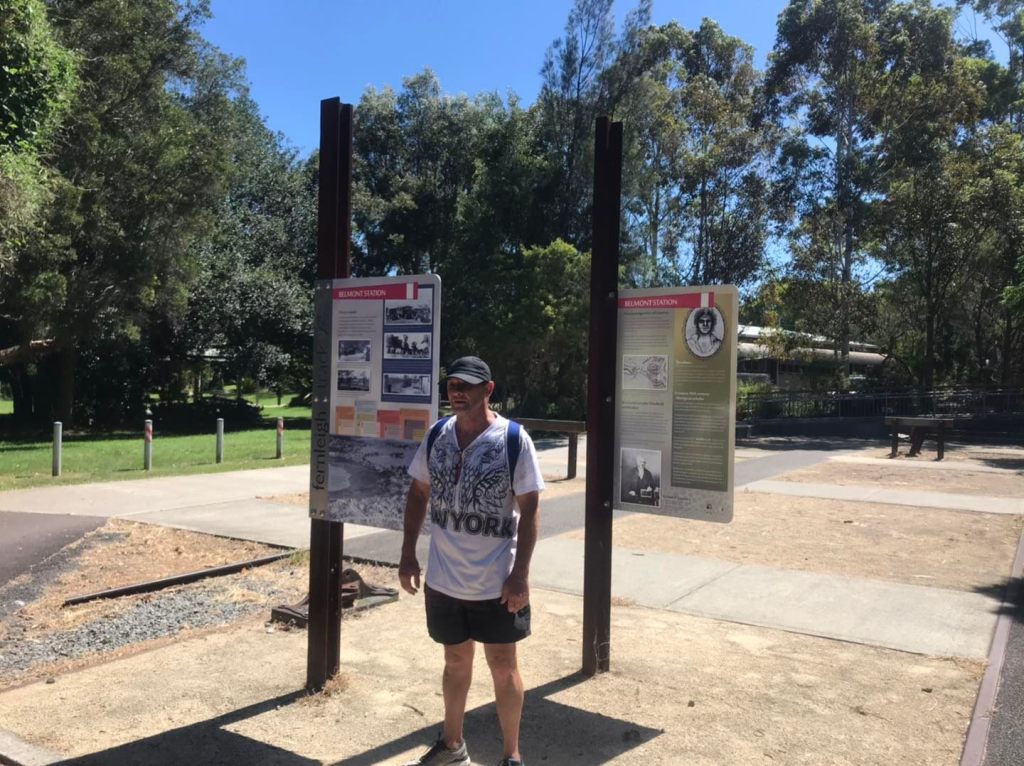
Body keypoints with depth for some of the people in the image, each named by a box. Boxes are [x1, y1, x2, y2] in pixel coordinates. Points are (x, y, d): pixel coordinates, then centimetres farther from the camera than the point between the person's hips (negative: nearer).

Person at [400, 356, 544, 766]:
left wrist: (521, 574, -15)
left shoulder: (514, 439, -14)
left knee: (502, 664, 9)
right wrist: (408, 555, 6)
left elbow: (530, 508, -12)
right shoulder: (436, 435, -1)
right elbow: (418, 493, 9)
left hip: (496, 581, -4)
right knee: (456, 659, 20)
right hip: (444, 578, 4)